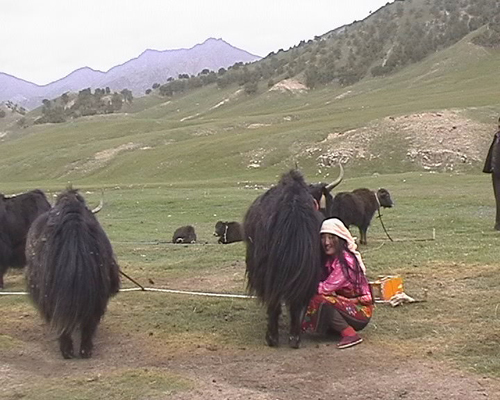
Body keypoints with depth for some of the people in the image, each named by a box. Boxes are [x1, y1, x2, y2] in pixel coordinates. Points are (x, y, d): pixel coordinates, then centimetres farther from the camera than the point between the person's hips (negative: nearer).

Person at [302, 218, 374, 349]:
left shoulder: (346, 261, -21)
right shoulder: (329, 259, 6)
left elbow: (326, 288, -25)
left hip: (361, 311, -8)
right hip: (345, 302, 8)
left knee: (319, 300, -26)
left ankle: (349, 333, -17)